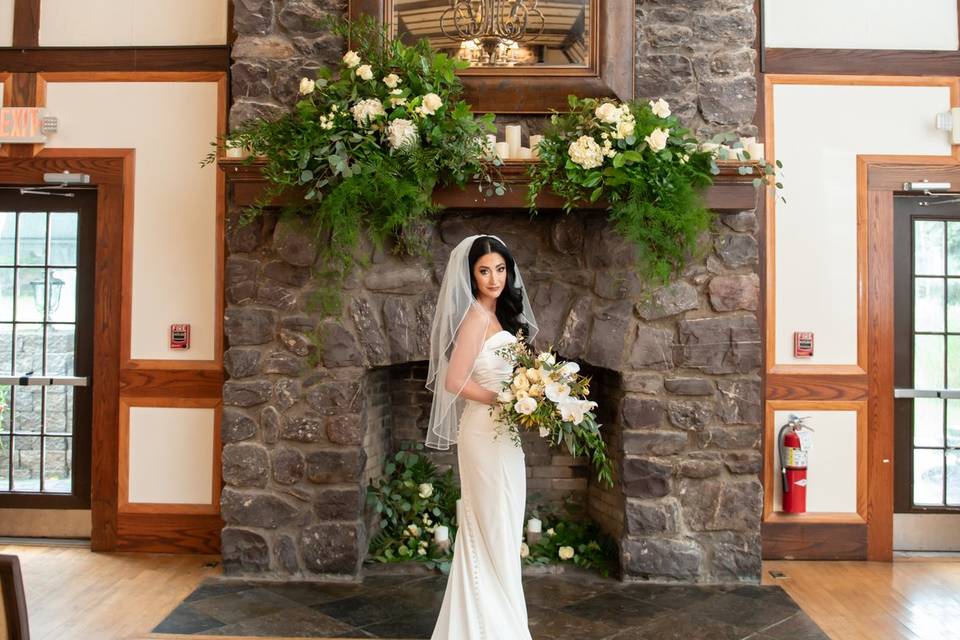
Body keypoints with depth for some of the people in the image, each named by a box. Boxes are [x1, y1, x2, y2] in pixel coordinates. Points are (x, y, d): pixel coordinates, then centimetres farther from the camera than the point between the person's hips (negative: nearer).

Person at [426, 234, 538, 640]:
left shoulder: (497, 314, 12)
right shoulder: (478, 316, -15)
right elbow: (455, 381, -21)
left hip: (500, 432, 9)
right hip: (487, 433, -9)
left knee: (488, 533, 15)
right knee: (495, 533, 0)